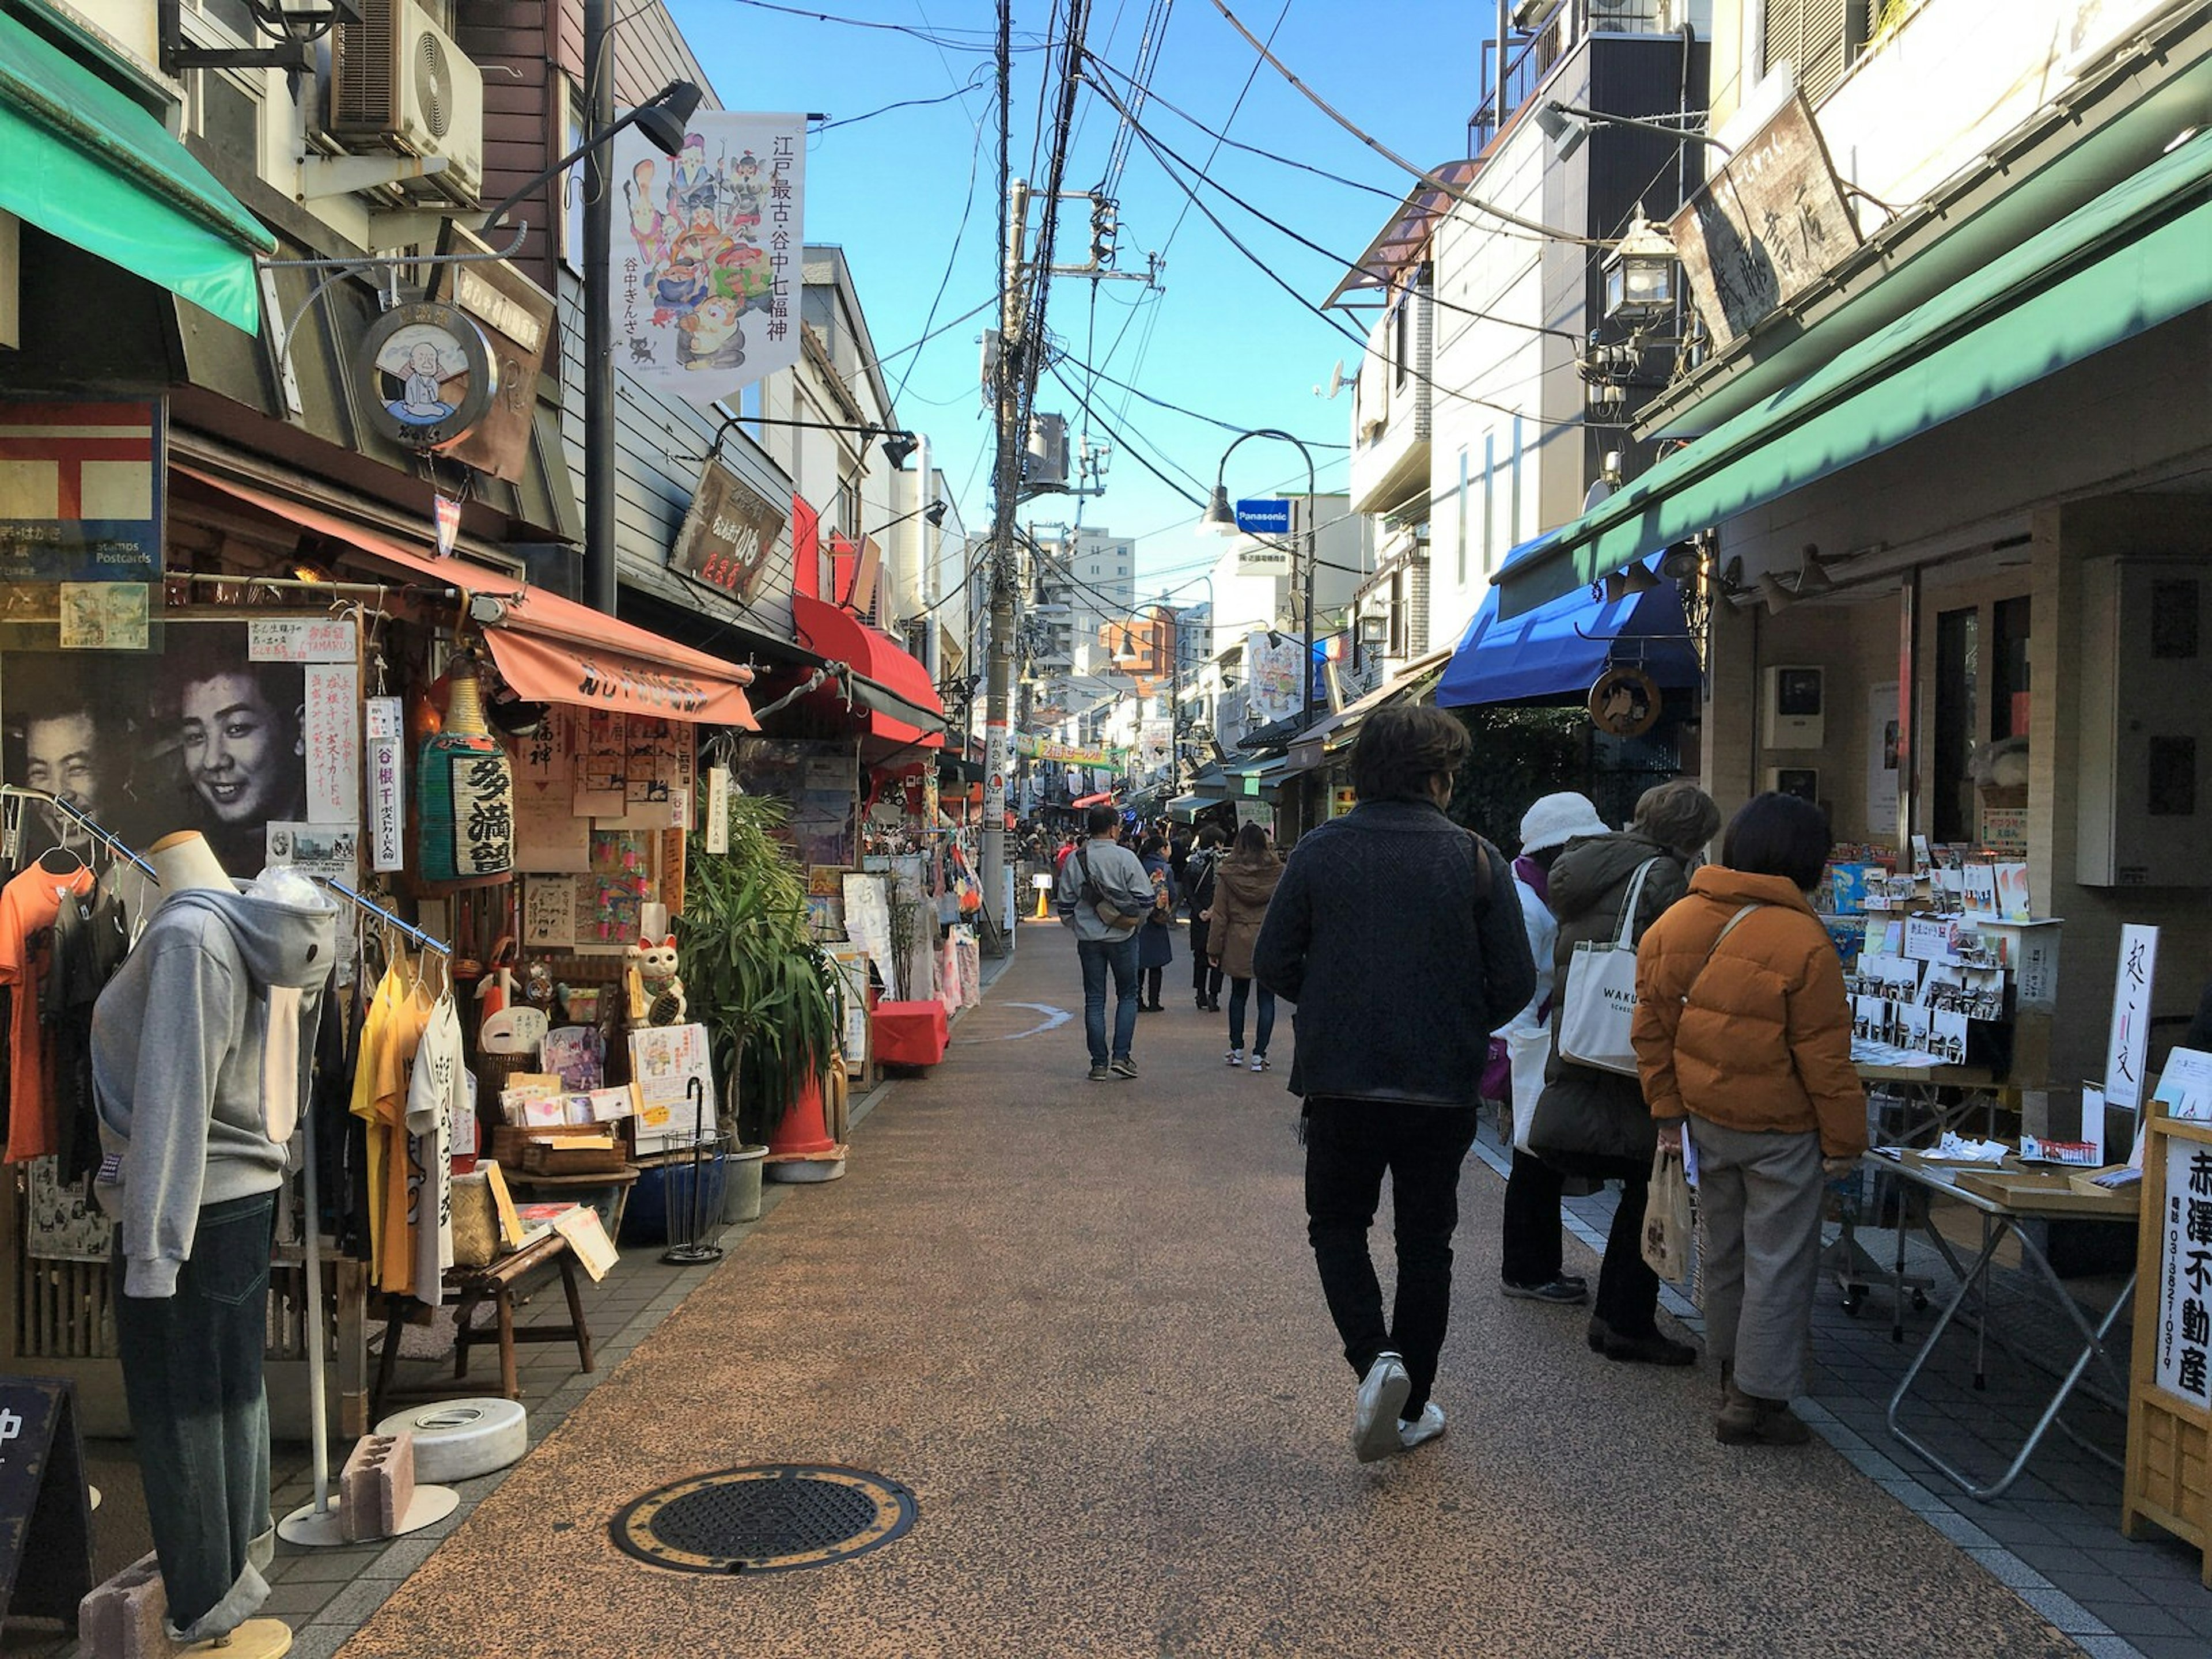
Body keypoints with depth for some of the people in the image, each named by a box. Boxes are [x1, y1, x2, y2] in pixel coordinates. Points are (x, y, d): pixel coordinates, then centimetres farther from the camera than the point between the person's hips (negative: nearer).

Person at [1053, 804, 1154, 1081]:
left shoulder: (1074, 860, -2)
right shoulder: (1125, 858, -10)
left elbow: (1065, 903, 2)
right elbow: (1145, 899, -10)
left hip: (1088, 939, 2)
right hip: (1123, 937, -2)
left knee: (1094, 1000, 8)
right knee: (1127, 996, 12)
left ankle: (1099, 1063, 7)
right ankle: (1121, 1057, 3)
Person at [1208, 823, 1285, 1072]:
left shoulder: (1227, 874, -5)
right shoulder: (1277, 872, -4)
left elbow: (1220, 915, -2)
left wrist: (1214, 948, 4)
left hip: (1238, 944, 1)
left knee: (1238, 995, 16)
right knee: (1266, 998, 4)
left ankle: (1237, 1050, 20)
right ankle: (1259, 1055, 1)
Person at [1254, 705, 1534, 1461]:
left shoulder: (1319, 850, -5)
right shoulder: (1475, 858, -6)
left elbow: (1272, 963, -3)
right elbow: (1515, 980, -5)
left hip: (1340, 1081, 0)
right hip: (1442, 1087, 0)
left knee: (1337, 1226, 18)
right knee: (1426, 1241, 15)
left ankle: (1374, 1358, -5)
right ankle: (1411, 1407, 21)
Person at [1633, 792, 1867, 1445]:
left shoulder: (1673, 924, -2)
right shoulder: (1803, 944, -19)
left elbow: (1653, 1026, 4)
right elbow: (1825, 1056, -14)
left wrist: (1668, 1109, 12)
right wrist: (1844, 1140, -4)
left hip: (1707, 1119, 6)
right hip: (1780, 1128, -6)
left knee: (1724, 1246, 20)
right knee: (1779, 1259, 4)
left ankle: (1732, 1369, 36)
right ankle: (1757, 1402, 8)